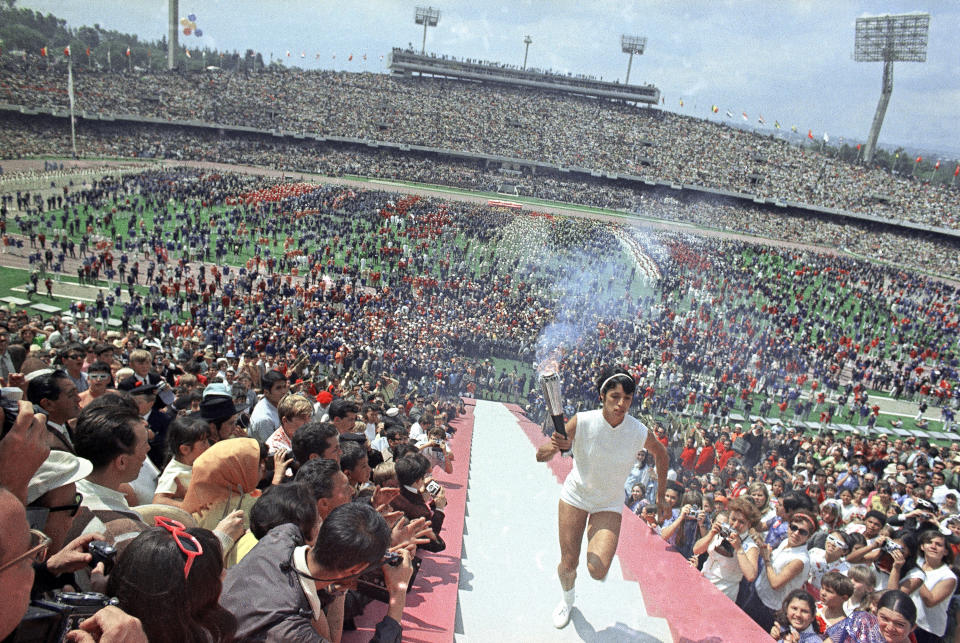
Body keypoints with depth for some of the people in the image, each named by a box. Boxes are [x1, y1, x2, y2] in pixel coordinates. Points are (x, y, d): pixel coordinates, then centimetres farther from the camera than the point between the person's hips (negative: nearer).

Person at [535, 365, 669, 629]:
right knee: (568, 564, 4)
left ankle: (595, 536, 21)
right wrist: (556, 446, -42)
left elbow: (662, 454, 5)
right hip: (575, 496, 0)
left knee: (598, 571, -16)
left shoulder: (639, 432, -19)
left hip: (610, 504, 0)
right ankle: (567, 599, 40)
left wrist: (661, 496, 9)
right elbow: (540, 456, -20)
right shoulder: (582, 422, -23)